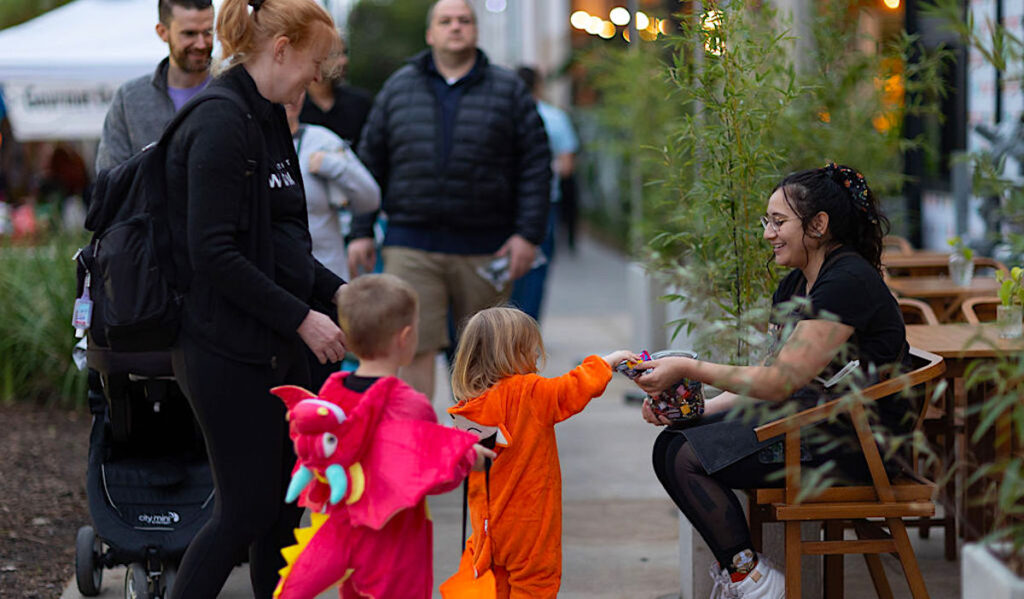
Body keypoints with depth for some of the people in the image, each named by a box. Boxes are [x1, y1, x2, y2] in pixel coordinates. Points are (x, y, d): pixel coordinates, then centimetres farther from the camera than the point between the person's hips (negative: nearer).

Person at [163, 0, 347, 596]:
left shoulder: (265, 118, 14)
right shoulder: (220, 123, -17)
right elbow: (213, 253, -23)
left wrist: (338, 291, 11)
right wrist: (301, 318, -19)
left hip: (276, 347, 10)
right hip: (230, 352, -10)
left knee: (286, 502, 12)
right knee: (246, 509, -5)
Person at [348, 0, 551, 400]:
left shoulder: (508, 90, 6)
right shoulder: (398, 88, 10)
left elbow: (535, 166, 3)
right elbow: (371, 164, 12)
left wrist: (528, 235, -6)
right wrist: (361, 232, 7)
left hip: (485, 249, 0)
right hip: (411, 246, 0)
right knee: (414, 350, -8)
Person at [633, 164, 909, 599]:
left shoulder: (847, 283, -17)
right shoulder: (794, 286, 13)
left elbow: (780, 381, -20)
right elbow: (769, 379, 13)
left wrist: (688, 369, -15)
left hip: (857, 444, -10)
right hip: (812, 420, 10)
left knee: (684, 458, -16)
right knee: (674, 440, 1)